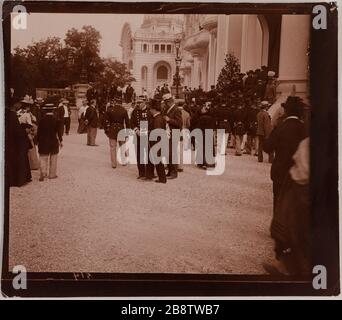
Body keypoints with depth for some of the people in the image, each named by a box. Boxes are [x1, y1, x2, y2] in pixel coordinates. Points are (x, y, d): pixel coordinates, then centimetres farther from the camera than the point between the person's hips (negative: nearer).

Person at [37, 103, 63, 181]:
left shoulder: (42, 120, -7)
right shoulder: (55, 120, -8)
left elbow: (39, 131, -3)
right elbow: (58, 131, -4)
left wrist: (38, 140, 7)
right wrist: (61, 140, 6)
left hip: (43, 141, 0)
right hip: (53, 141, 0)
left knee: (43, 158, 8)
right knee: (53, 159, 10)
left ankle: (43, 173, -6)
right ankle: (52, 174, 15)